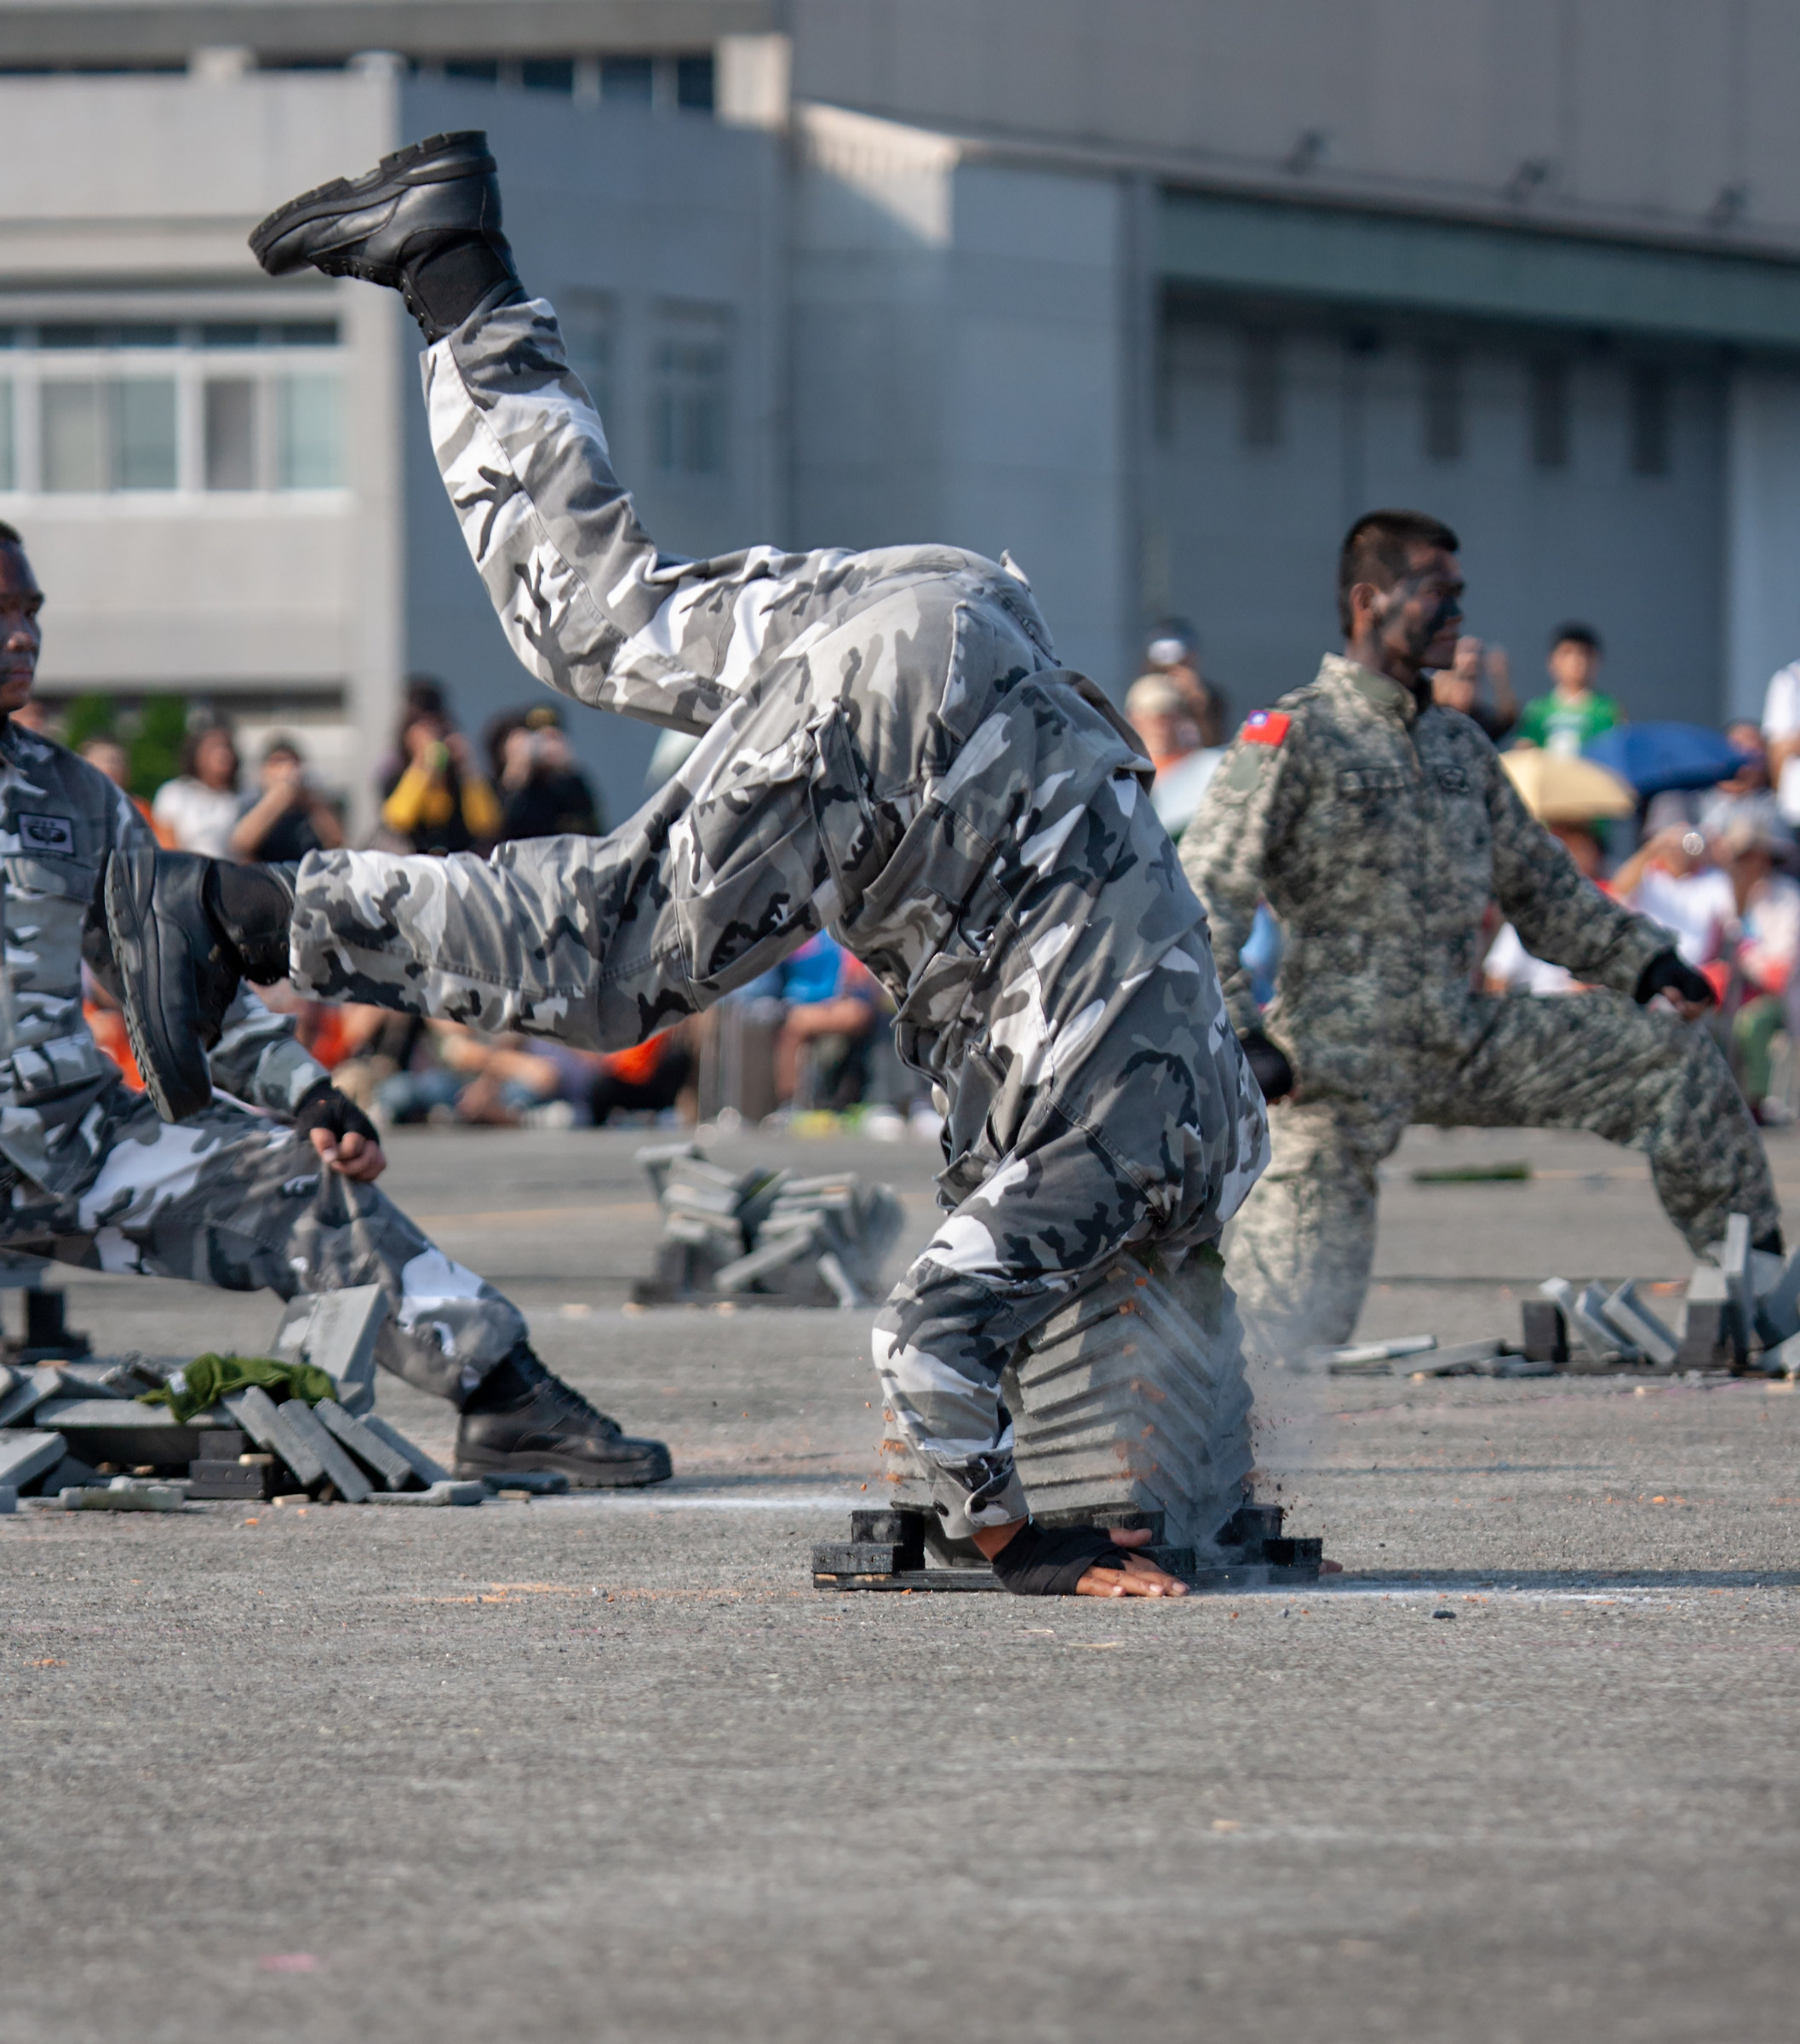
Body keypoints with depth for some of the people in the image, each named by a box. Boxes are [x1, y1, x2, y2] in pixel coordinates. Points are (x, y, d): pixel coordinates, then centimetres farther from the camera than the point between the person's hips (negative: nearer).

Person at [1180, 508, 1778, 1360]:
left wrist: (1643, 959, 14)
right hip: (1344, 1061, -7)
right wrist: (1240, 1039, -23)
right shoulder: (1291, 739, -8)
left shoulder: (1458, 745, 15)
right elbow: (1201, 900, -13)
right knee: (1298, 1315, -13)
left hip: (1468, 1039, 7)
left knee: (1673, 1055, 2)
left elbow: (1538, 882, 25)